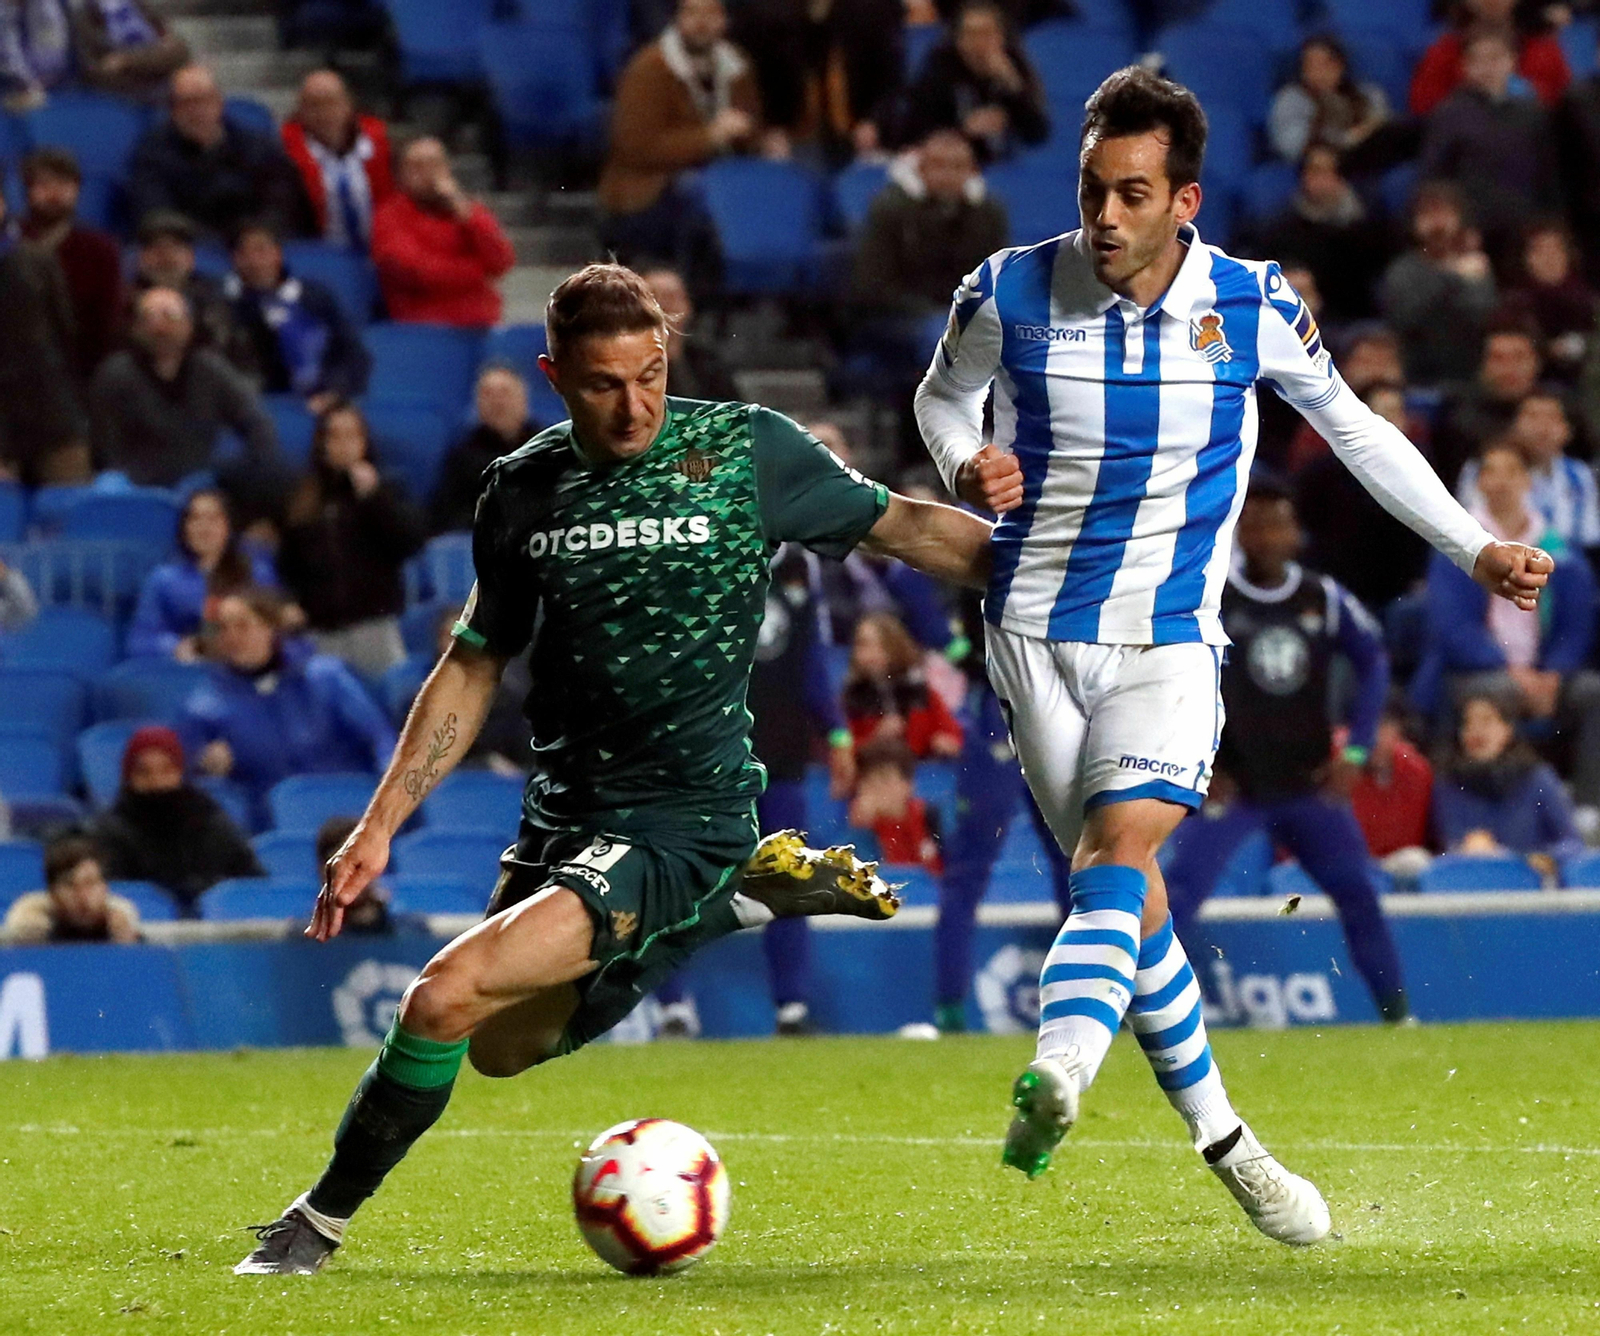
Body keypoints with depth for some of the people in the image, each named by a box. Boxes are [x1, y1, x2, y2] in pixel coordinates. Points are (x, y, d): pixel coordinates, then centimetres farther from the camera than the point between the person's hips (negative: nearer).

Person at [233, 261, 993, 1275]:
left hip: (684, 819, -7)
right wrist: (380, 826, 7)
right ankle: (742, 897, 28)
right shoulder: (524, 490, 2)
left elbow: (904, 527, 2)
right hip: (566, 811, 7)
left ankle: (323, 1219, -2)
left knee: (448, 998, -22)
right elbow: (476, 663, 12)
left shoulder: (747, 450, -9)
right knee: (502, 1046, 22)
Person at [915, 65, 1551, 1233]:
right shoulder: (1009, 293, -6)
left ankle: (1055, 1080, -43)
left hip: (1172, 637, 0)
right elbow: (944, 395, 15)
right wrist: (967, 463, -9)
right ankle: (1225, 1143, 11)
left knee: (1120, 852, -23)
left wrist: (1475, 546, 13)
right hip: (1039, 630, 0)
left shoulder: (1252, 305, -5)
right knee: (1130, 888, -2)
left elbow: (1352, 425, 12)